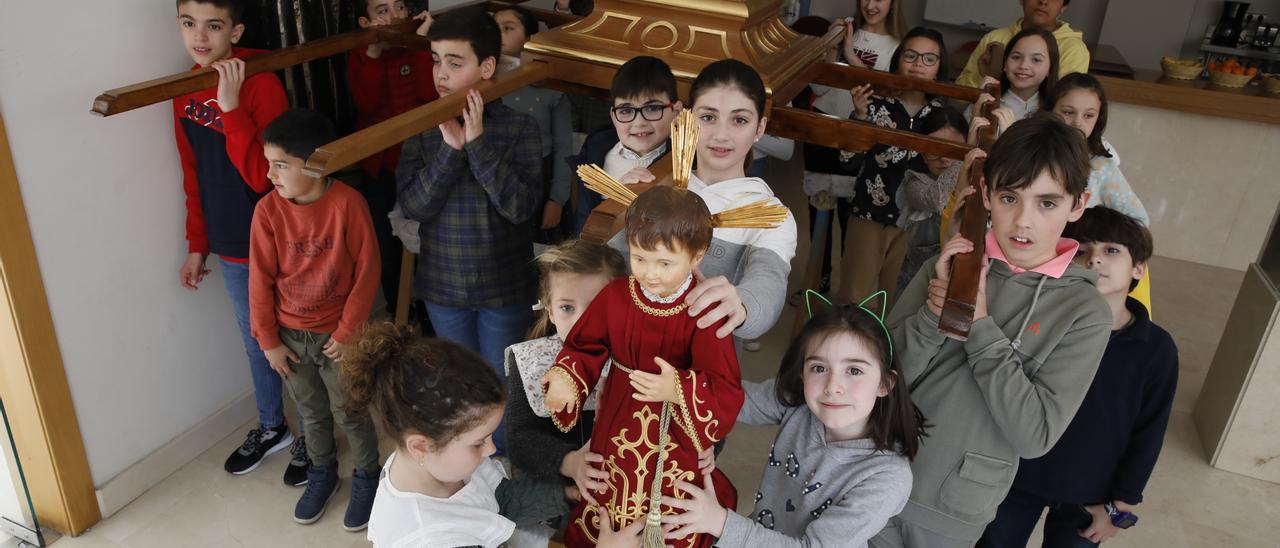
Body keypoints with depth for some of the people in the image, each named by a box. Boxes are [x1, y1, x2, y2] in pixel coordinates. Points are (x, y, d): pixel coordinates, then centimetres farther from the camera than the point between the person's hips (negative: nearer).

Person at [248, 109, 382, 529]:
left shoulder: (348, 203, -20)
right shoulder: (268, 210, -11)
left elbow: (366, 270, -13)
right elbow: (261, 280, -4)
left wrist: (348, 332, -11)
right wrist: (268, 340, -1)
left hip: (337, 334, -3)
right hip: (290, 335, 3)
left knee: (350, 412, 11)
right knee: (312, 412, 20)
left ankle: (367, 477, 33)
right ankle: (322, 472, 43)